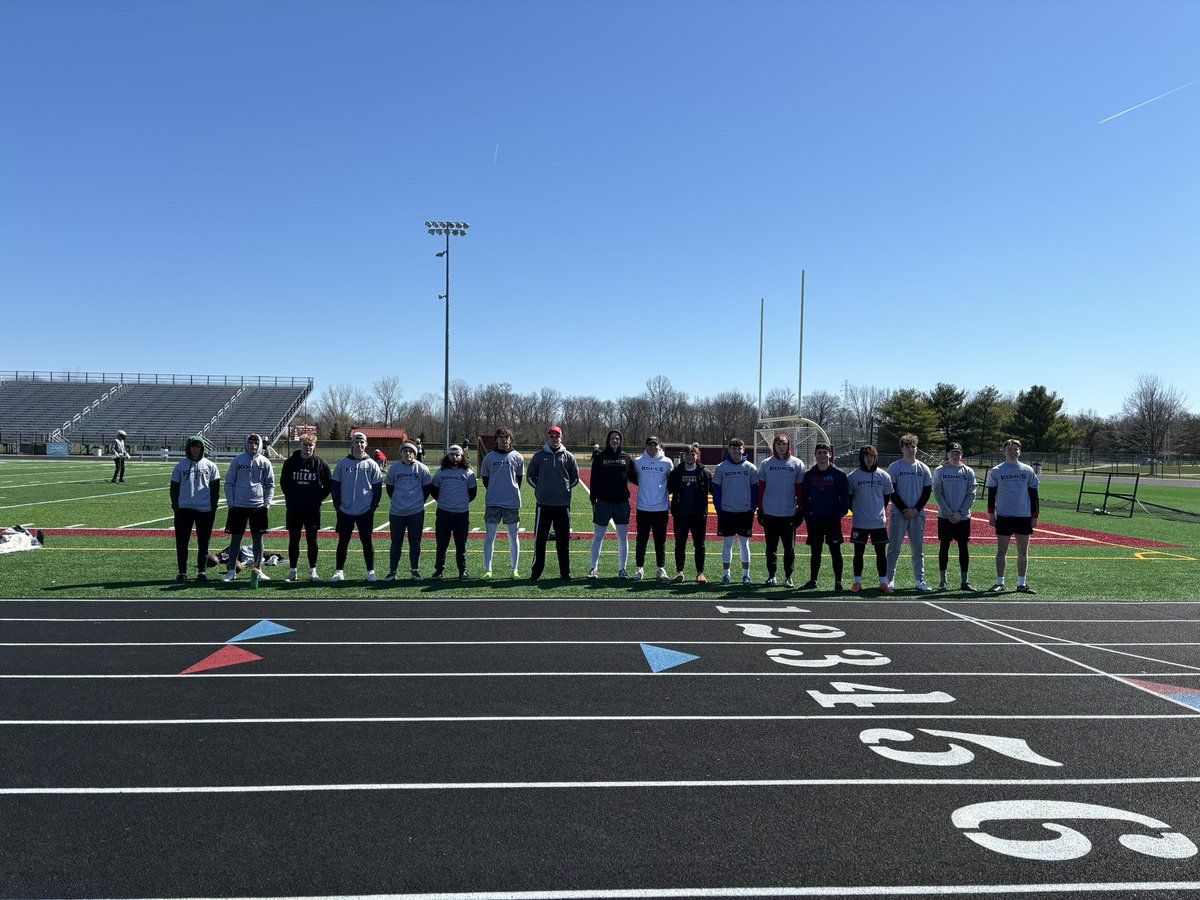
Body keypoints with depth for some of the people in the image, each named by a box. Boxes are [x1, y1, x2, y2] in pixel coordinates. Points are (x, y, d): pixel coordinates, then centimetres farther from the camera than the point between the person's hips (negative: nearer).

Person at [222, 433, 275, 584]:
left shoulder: (265, 462, 2)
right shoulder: (237, 460, 0)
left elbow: (270, 484, 6)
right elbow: (229, 482, 4)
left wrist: (267, 503, -2)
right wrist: (230, 501, -4)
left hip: (258, 506, 1)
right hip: (238, 506, -1)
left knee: (258, 538, 6)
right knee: (236, 537, 4)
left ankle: (258, 569, 15)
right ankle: (231, 570, 11)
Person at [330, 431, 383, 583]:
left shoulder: (371, 464, 1)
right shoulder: (343, 464, 3)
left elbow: (378, 487, 3)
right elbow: (336, 485, 5)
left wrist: (374, 505, -4)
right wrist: (337, 504, -2)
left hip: (366, 511, -1)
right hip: (345, 511, 1)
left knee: (367, 541, 6)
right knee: (343, 541, 7)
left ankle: (371, 572, 13)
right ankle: (339, 571, 16)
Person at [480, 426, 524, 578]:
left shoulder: (517, 457, 2)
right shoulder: (489, 457, 3)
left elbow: (519, 478, 10)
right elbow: (484, 478, 11)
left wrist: (512, 494, 9)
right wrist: (494, 493, 10)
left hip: (512, 503, 0)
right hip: (492, 503, 0)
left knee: (514, 537, 5)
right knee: (489, 536, 1)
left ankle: (515, 570, 13)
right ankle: (488, 570, 8)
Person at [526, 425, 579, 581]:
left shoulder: (568, 457, 4)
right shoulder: (539, 456, 3)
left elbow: (575, 478, 13)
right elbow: (530, 475, 12)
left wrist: (566, 488, 6)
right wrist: (539, 488, 6)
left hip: (563, 505, 0)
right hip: (543, 505, 0)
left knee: (563, 540, 6)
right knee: (540, 539, 4)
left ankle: (565, 572, 14)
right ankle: (536, 572, 13)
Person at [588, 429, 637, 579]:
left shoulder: (627, 458, 6)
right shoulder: (600, 457, 2)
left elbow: (634, 478, 12)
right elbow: (594, 481, 2)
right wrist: (593, 501, -1)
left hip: (622, 502, 2)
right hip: (603, 502, -2)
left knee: (623, 537, 6)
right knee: (598, 536, 4)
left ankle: (623, 569, 15)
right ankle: (594, 568, 14)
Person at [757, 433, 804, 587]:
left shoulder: (797, 464, 1)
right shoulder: (765, 464, 3)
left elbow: (800, 489, 4)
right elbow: (761, 488, 6)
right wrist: (760, 510, 3)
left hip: (789, 514, 0)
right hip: (770, 513, 1)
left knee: (790, 548, 5)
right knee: (771, 547, 8)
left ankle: (788, 576, 16)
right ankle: (771, 576, 18)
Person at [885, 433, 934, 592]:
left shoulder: (923, 468, 8)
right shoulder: (894, 467, 0)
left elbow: (927, 492, 6)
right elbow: (891, 492, -3)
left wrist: (916, 510, -6)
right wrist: (904, 510, -10)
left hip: (918, 514, 3)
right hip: (898, 514, -3)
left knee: (918, 549, 7)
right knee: (894, 548, -1)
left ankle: (920, 580, 14)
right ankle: (890, 579, 4)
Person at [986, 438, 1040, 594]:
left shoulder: (1028, 470, 6)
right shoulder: (996, 471, 2)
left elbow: (1033, 495, 8)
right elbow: (991, 494, 5)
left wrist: (1035, 516, 4)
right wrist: (991, 514, 0)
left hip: (1024, 517, 2)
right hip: (1003, 516, -2)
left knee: (1023, 552, 6)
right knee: (1001, 551, 2)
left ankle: (1021, 584, 13)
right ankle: (1000, 583, 8)